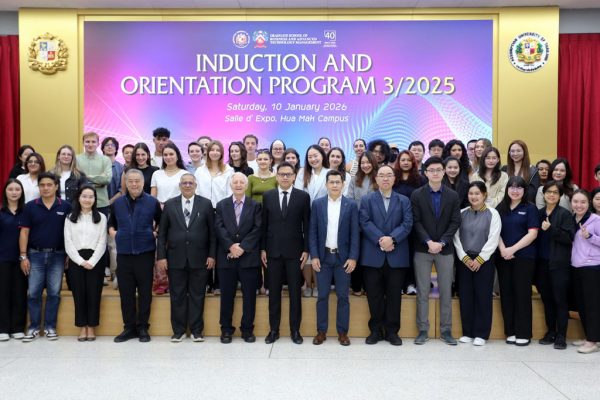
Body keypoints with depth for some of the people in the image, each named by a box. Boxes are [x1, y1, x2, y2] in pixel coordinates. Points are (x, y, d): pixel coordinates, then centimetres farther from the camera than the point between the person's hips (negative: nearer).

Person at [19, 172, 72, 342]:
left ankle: (50, 327, 15)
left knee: (54, 293, 4)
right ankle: (34, 327, 14)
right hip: (35, 254, 1)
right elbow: (24, 232, 1)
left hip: (57, 255, 0)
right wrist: (23, 256, -5)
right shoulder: (30, 206, 1)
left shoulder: (66, 207, -1)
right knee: (33, 293, 2)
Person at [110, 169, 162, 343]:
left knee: (145, 291, 3)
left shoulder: (152, 202, 1)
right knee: (126, 292, 6)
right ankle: (129, 327, 17)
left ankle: (142, 327, 14)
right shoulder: (117, 203, 9)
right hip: (123, 253, 2)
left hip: (145, 252, -2)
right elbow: (111, 223, 23)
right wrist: (112, 232, 3)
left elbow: (162, 222, 13)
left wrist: (155, 233, -4)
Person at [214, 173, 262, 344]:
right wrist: (231, 246, -15)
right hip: (226, 256, 1)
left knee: (249, 295, 4)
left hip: (249, 257, -1)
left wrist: (242, 247, -14)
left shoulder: (255, 206, 6)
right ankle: (226, 329, 18)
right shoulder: (221, 205, 10)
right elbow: (219, 228, -2)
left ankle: (247, 329, 15)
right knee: (226, 295, 7)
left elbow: (257, 229, -4)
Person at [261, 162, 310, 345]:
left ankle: (295, 330, 16)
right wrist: (262, 249, 2)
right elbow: (264, 224, 6)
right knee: (273, 292, 8)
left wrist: (306, 250, -4)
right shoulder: (267, 196, 5)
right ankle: (273, 329, 18)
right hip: (273, 251, 1)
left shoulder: (303, 196, 1)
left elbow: (307, 225, 1)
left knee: (295, 292, 5)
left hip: (295, 251, -1)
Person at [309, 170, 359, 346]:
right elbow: (313, 232, 2)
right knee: (322, 296, 6)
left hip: (343, 257, -1)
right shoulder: (317, 204, 3)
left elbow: (355, 234, -1)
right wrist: (314, 256, -4)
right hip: (323, 256, 1)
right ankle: (321, 331, 16)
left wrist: (353, 257, -8)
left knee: (343, 296, 5)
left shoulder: (351, 205, 0)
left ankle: (343, 332, 15)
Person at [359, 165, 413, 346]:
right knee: (374, 295, 4)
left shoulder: (404, 200, 11)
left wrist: (392, 238, -16)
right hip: (373, 255, -1)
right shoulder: (367, 200, 9)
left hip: (397, 256, 1)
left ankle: (392, 331, 16)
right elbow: (365, 223, -4)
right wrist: (380, 240, -16)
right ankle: (376, 330, 16)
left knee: (394, 295, 5)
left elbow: (407, 224, -1)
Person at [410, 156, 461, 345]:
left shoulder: (453, 196, 6)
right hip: (422, 249, -1)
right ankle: (422, 331, 11)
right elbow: (416, 222, -4)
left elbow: (455, 222, 0)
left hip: (445, 249, 2)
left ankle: (446, 331, 15)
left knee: (446, 291, 6)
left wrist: (441, 242, -11)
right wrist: (429, 242, -15)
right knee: (422, 292, 3)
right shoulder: (417, 195, 1)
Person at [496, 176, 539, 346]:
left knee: (522, 293, 0)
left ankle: (523, 333, 9)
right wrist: (503, 249, -10)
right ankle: (510, 331, 15)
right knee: (506, 293, 5)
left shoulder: (530, 208, 0)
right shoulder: (500, 208, 9)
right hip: (503, 257, 3)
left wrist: (513, 249, -14)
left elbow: (532, 233, -7)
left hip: (524, 257, -3)